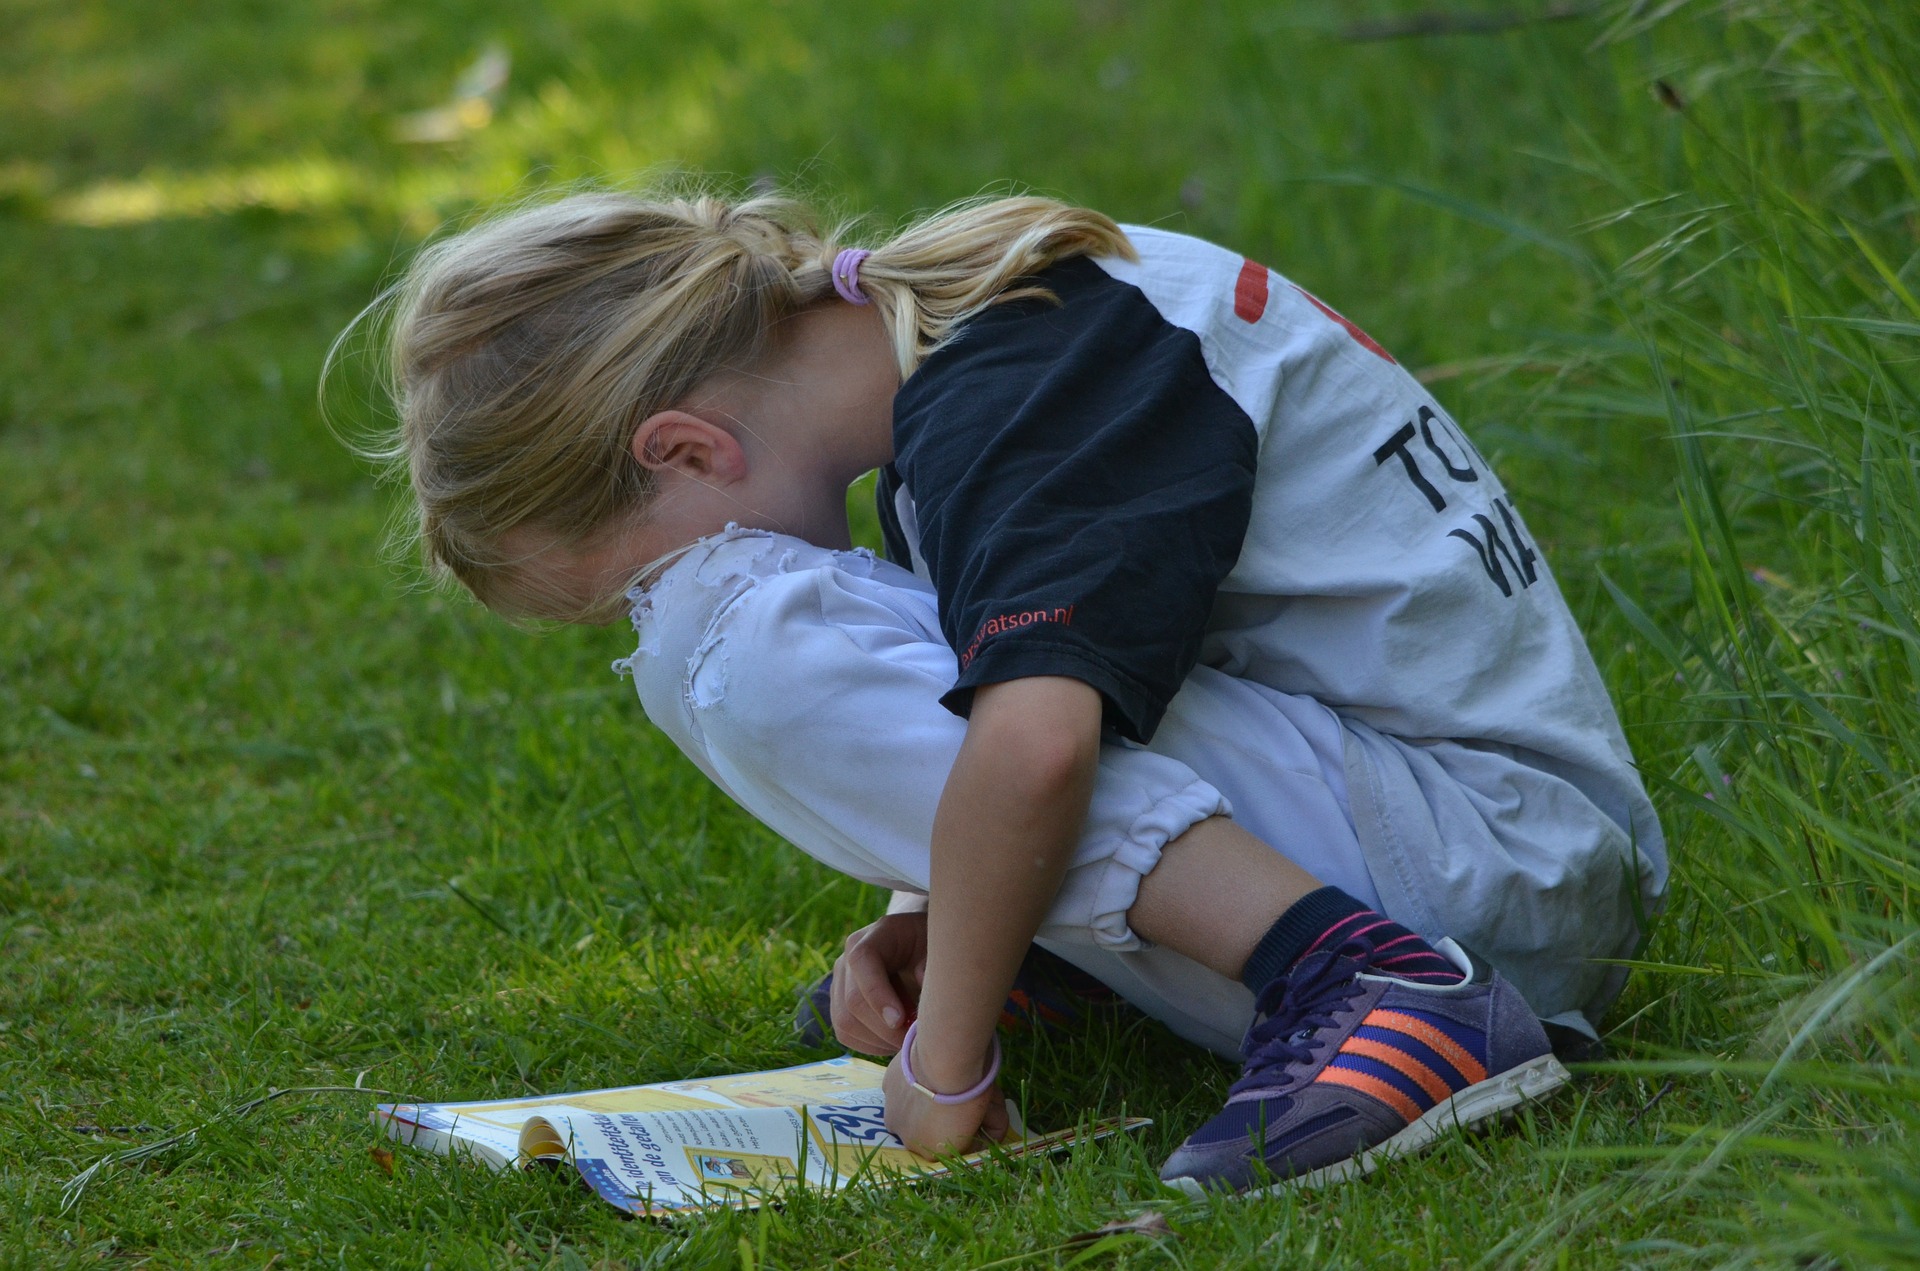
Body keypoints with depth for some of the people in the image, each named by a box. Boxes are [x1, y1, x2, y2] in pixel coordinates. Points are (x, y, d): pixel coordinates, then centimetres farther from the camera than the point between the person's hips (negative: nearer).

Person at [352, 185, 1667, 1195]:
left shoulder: (1008, 399, -18)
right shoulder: (980, 321, 10)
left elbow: (1033, 743, -35)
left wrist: (948, 1061, -20)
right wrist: (936, 929, 6)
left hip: (1505, 854, -10)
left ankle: (1346, 984, -26)